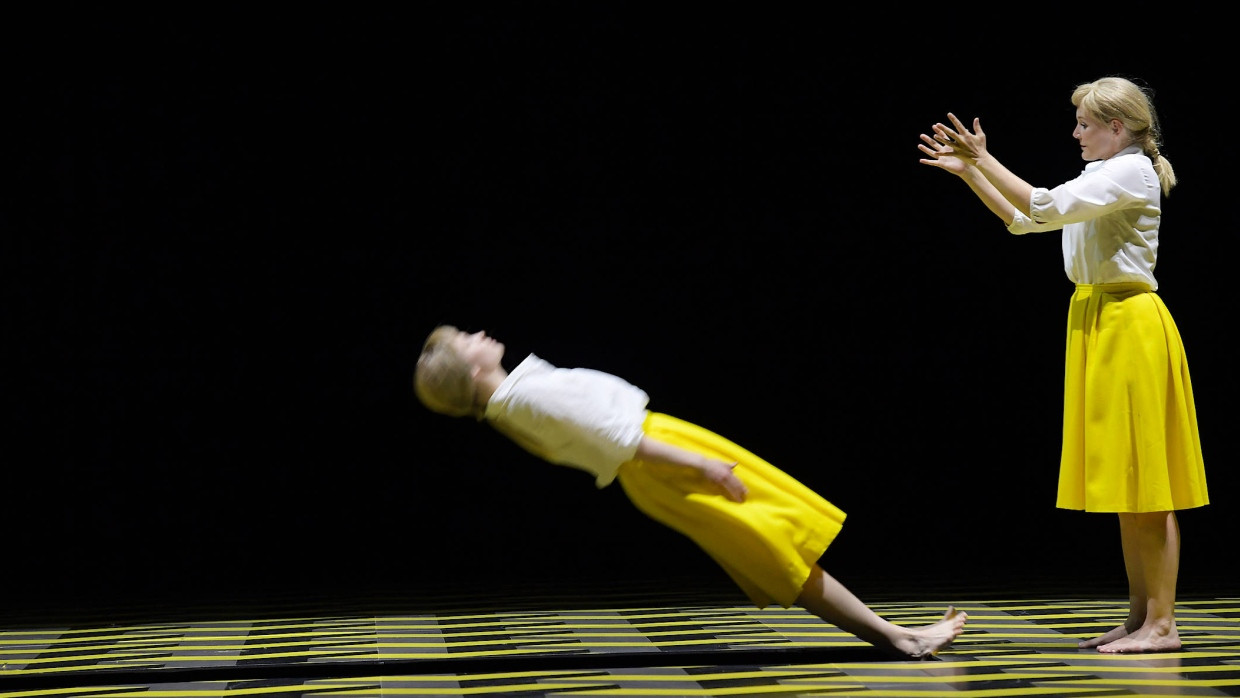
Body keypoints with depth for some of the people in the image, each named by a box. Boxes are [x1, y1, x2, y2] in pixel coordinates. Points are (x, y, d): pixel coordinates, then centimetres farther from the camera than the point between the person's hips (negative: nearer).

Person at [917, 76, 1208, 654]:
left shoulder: (1133, 172, -11)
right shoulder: (1100, 178, 18)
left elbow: (1047, 206, -20)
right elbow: (1023, 220, 19)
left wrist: (983, 158, -15)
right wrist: (968, 170, 13)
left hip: (1130, 324, -9)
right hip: (1096, 322, 9)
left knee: (1145, 480, -7)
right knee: (1127, 485, 10)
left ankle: (1162, 623, -4)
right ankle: (1141, 614, 15)